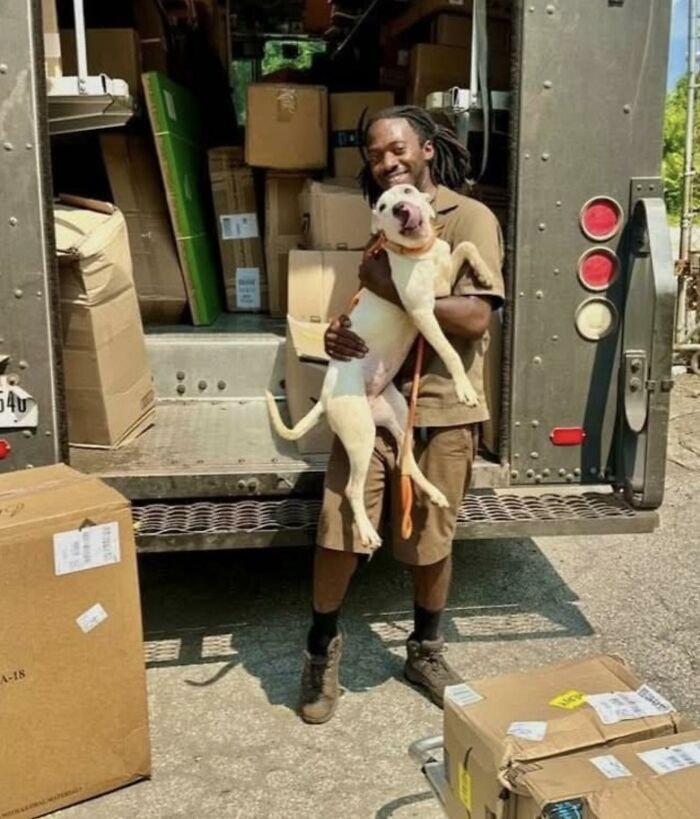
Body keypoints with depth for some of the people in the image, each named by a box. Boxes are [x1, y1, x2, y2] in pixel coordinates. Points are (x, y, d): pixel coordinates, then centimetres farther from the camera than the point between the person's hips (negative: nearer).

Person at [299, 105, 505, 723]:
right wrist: (339, 330, -7)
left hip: (440, 410, -4)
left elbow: (473, 318, -19)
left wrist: (392, 287, -18)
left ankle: (426, 651, 36)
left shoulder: (470, 219, -8)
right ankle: (323, 646, 25)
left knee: (430, 544, 12)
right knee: (338, 534, 1)